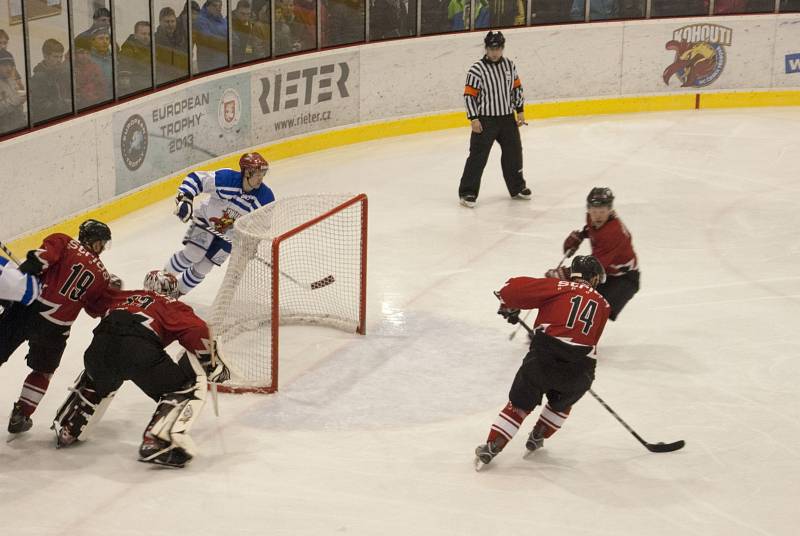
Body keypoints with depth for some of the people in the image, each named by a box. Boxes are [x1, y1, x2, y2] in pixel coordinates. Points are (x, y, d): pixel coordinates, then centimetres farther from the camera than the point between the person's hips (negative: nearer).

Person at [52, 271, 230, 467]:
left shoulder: (125, 296, 36)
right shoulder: (173, 306, 23)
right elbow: (197, 331, 7)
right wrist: (213, 365, 15)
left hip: (100, 345, 6)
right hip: (139, 349, -6)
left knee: (96, 380, 39)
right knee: (188, 386, 7)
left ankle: (67, 429, 41)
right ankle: (158, 443, -9)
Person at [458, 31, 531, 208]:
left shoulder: (509, 65, 5)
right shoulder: (477, 69, -12)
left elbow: (517, 88, 15)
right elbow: (469, 95, -11)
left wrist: (520, 110, 11)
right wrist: (474, 118, -16)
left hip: (507, 118, 6)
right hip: (485, 120, -5)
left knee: (514, 153, 15)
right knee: (478, 156, -7)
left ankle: (517, 187, 33)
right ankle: (467, 192, -3)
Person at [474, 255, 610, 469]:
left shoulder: (558, 287, 9)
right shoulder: (602, 305, 17)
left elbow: (515, 288, 2)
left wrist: (509, 308, 21)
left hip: (544, 356, -1)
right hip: (581, 369, 1)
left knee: (520, 404, 13)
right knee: (560, 404, 33)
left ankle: (492, 447, 9)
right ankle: (537, 437, 35)